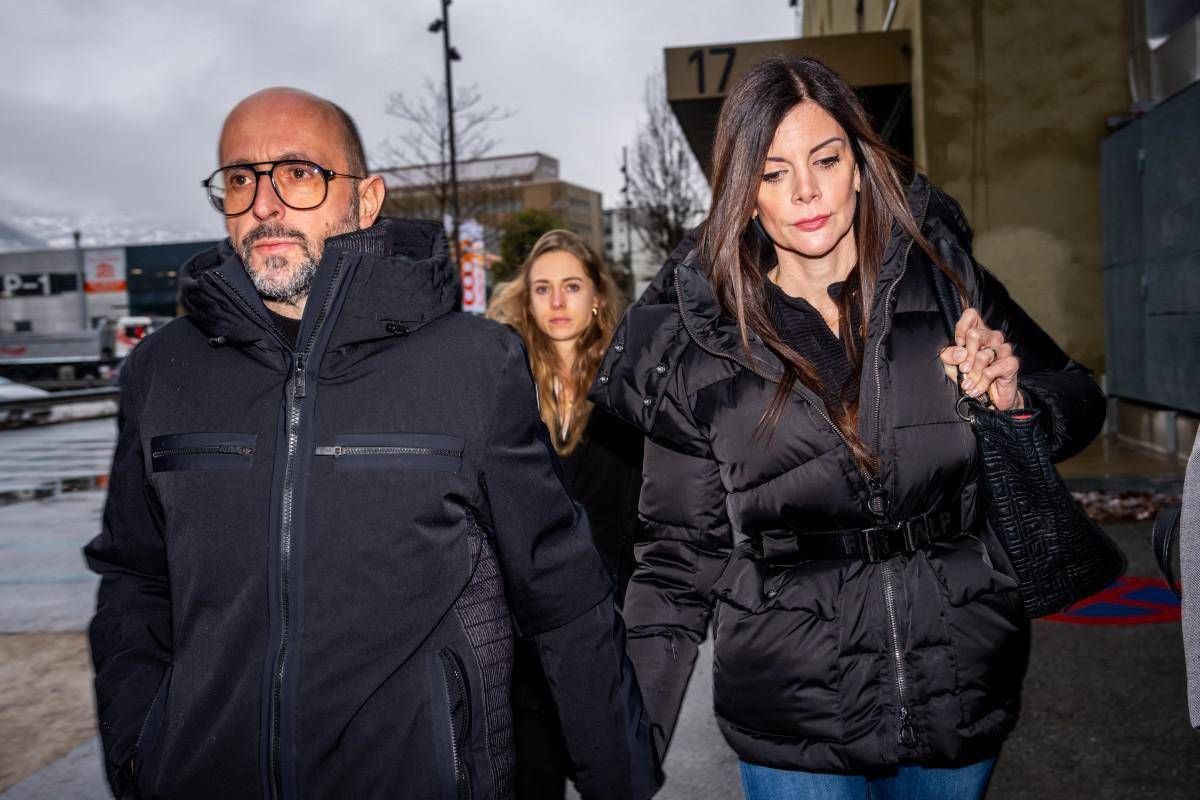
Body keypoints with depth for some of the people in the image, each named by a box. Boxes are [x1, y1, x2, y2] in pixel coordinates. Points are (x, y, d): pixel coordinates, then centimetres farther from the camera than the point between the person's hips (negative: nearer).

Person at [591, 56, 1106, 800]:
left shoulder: (945, 278, -5)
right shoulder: (699, 341, -9)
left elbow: (1080, 403, 8)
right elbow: (682, 557, -4)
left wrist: (1013, 400, -16)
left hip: (962, 697, 2)